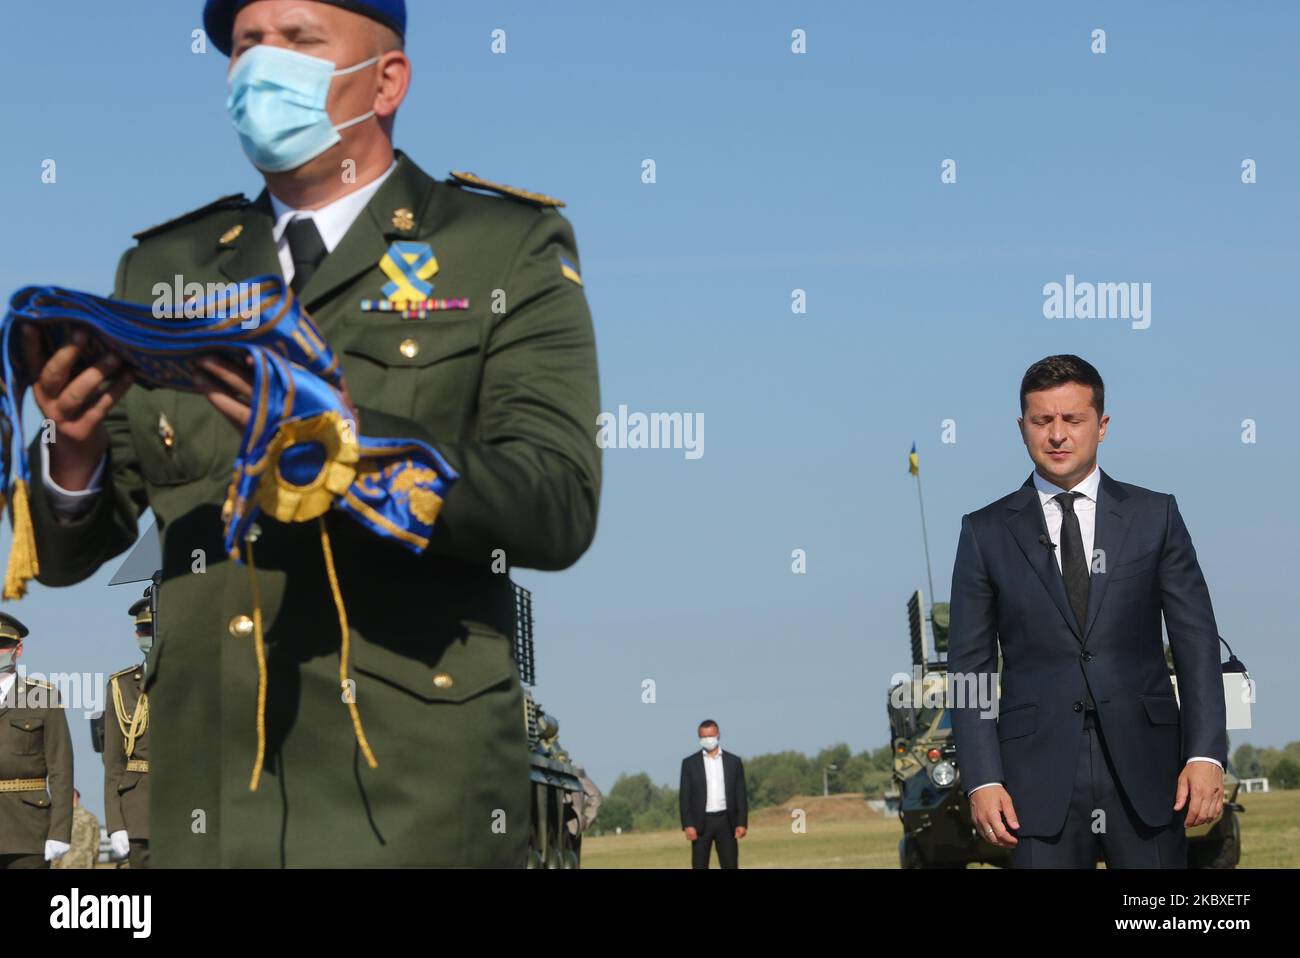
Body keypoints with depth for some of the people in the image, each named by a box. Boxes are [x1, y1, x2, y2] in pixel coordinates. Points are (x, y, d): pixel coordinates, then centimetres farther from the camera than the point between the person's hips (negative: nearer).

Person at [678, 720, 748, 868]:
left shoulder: (734, 761, 7)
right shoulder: (690, 763, 3)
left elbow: (740, 795, 6)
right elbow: (684, 796, -1)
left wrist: (742, 823, -4)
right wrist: (687, 825, -11)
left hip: (726, 821, 1)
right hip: (701, 822, -1)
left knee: (730, 866, -1)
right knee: (699, 867, -1)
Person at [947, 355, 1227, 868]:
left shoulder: (1155, 516, 7)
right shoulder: (987, 532, 6)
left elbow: (1196, 640, 4)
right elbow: (969, 665, 4)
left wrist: (1206, 752, -7)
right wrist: (982, 779, -5)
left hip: (1144, 767, 0)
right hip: (1038, 773, 0)